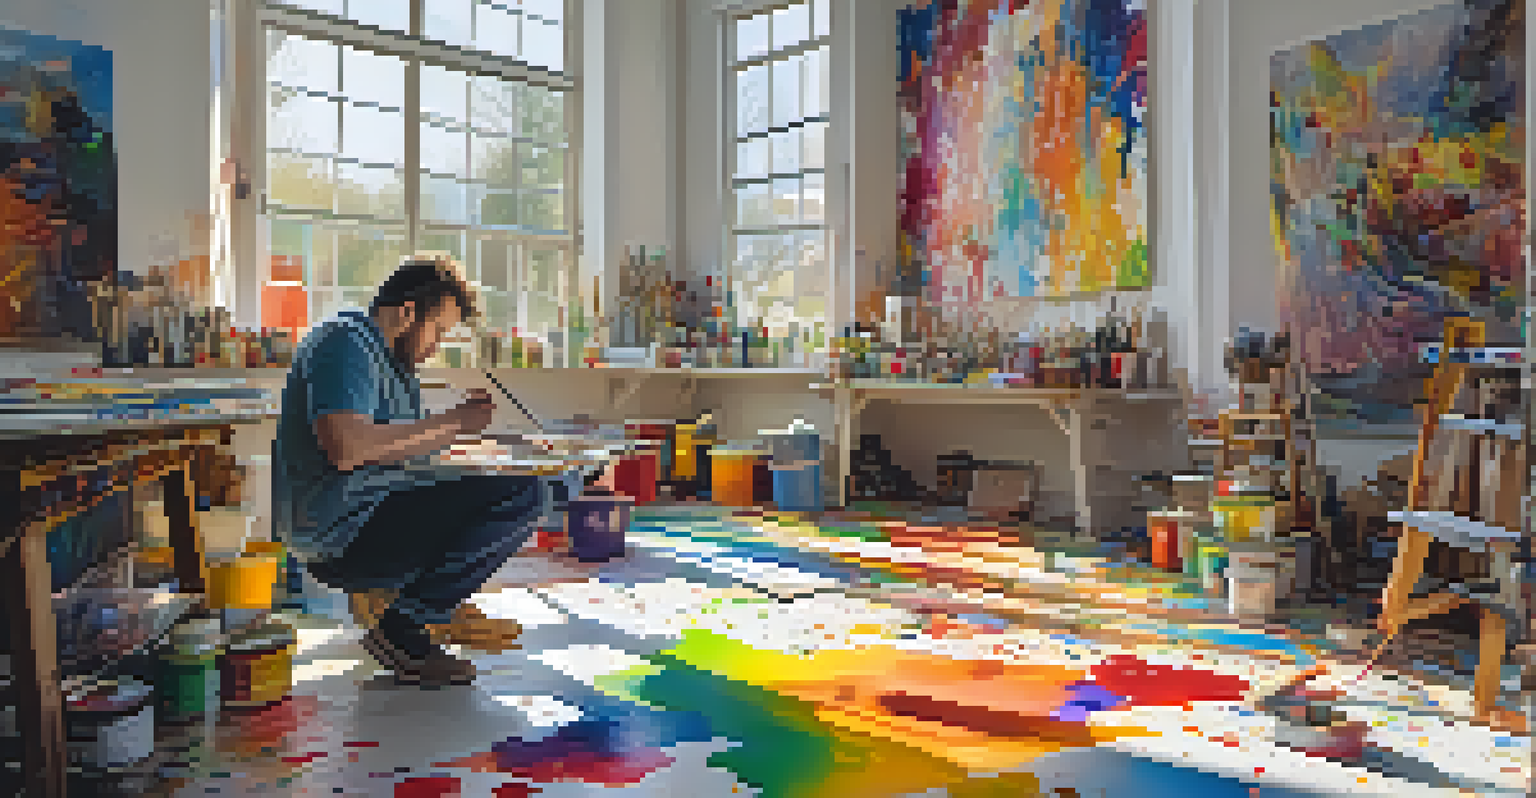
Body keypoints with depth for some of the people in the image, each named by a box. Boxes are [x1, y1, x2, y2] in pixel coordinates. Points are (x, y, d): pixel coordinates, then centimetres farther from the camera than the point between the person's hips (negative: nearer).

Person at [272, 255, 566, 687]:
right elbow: (346, 448, -27)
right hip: (341, 533, -11)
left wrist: (460, 420, 12)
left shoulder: (386, 358, 21)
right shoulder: (347, 342, -12)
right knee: (522, 495, -21)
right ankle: (400, 629, -13)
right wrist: (451, 422, -18)